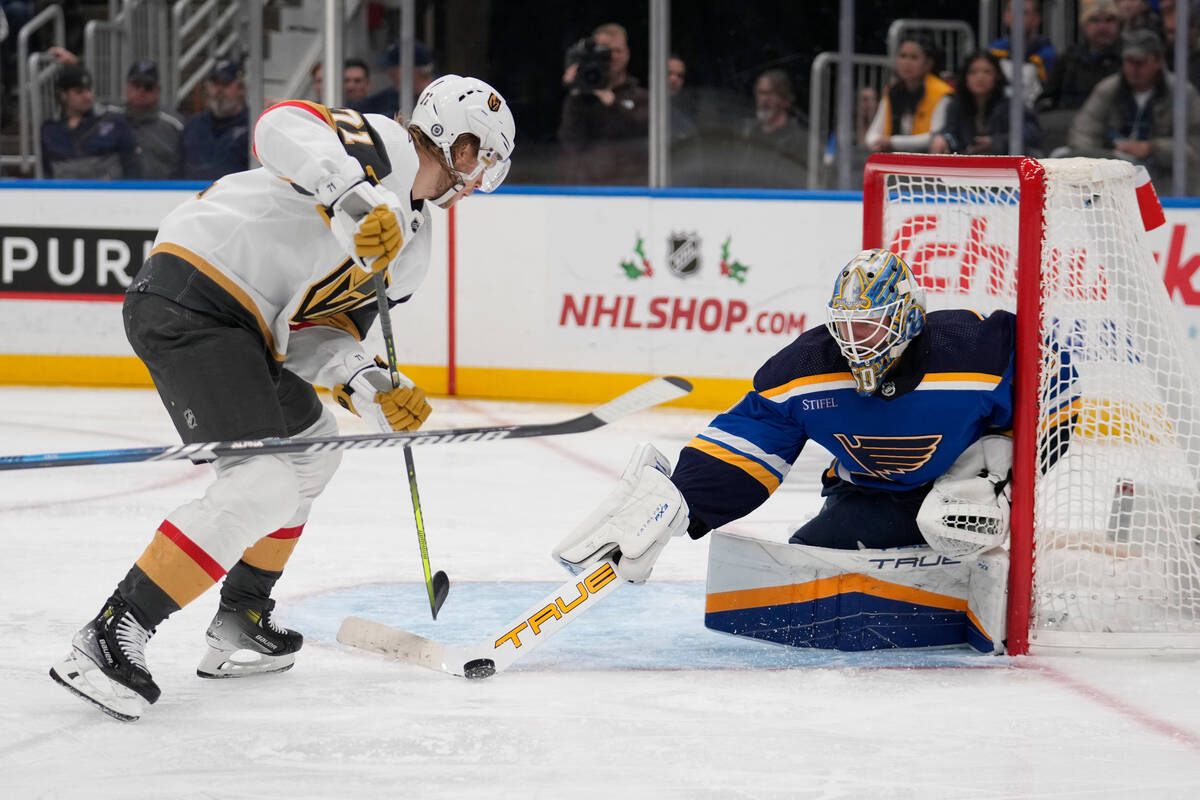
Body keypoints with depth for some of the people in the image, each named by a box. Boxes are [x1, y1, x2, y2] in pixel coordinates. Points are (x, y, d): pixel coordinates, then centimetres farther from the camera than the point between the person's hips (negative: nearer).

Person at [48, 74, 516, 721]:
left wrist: (371, 390, 0)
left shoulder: (413, 240, 21)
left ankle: (239, 625, 30)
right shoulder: (383, 146, -5)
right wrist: (357, 200, -35)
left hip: (239, 326, 11)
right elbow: (285, 128, -23)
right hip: (189, 298, -11)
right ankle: (112, 636, -18)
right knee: (265, 486, -18)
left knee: (312, 444, 26)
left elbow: (318, 329, 18)